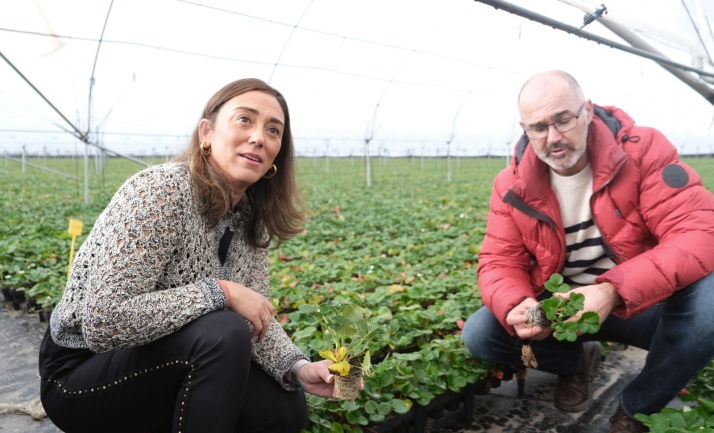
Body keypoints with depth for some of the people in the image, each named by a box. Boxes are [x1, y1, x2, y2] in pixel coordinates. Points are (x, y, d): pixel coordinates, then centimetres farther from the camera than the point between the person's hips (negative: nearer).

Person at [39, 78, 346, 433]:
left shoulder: (250, 217, -2)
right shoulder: (160, 191, -25)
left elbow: (256, 315, 2)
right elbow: (103, 323, -31)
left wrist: (298, 367, -15)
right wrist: (219, 292, -29)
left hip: (170, 361, 7)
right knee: (223, 333, -30)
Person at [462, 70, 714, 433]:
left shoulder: (643, 150, -15)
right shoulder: (512, 186, -7)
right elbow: (499, 263, -6)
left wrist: (614, 290, -39)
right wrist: (516, 306, -32)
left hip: (642, 304, -1)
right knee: (479, 335, -18)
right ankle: (575, 362, 14)